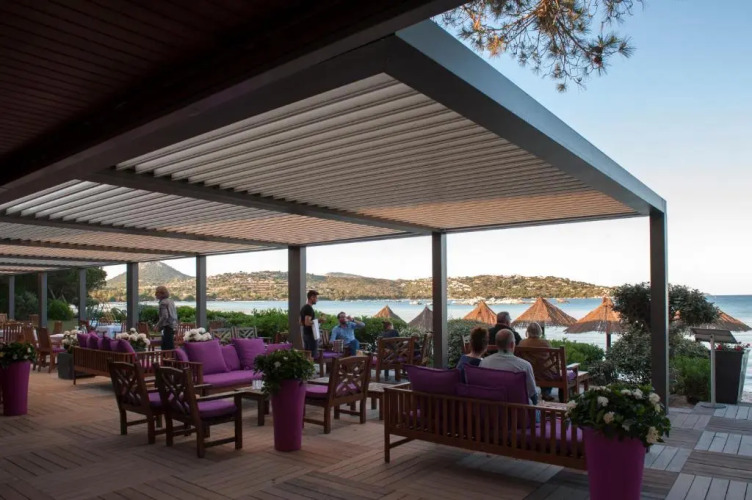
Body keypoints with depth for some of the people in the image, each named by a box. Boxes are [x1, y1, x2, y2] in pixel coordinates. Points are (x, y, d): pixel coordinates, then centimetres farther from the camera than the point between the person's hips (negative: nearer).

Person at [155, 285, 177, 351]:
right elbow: (175, 314, 19)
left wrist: (158, 326, -11)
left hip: (168, 327, -9)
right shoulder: (170, 301, 16)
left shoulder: (163, 302, -11)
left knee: (166, 347, -8)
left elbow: (164, 316, -20)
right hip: (174, 326, 9)